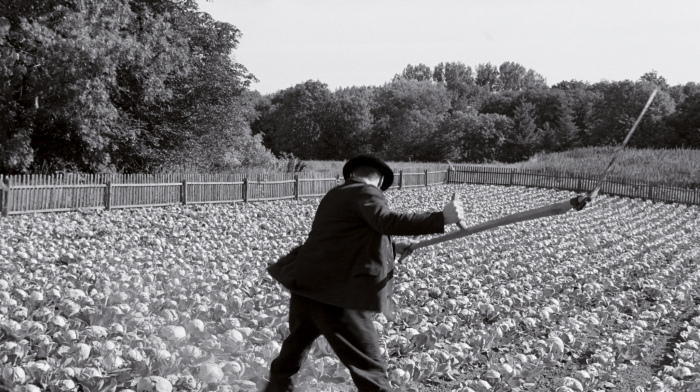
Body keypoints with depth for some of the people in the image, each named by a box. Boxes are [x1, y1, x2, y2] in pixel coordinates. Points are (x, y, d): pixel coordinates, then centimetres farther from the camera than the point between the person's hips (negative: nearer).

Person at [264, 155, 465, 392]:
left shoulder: (335, 195, 19)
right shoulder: (366, 193, -6)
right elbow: (388, 222, -26)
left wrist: (397, 247, 38)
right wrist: (442, 218, -29)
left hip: (304, 286, 9)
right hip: (335, 293, -9)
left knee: (300, 339, 33)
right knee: (368, 365, -6)